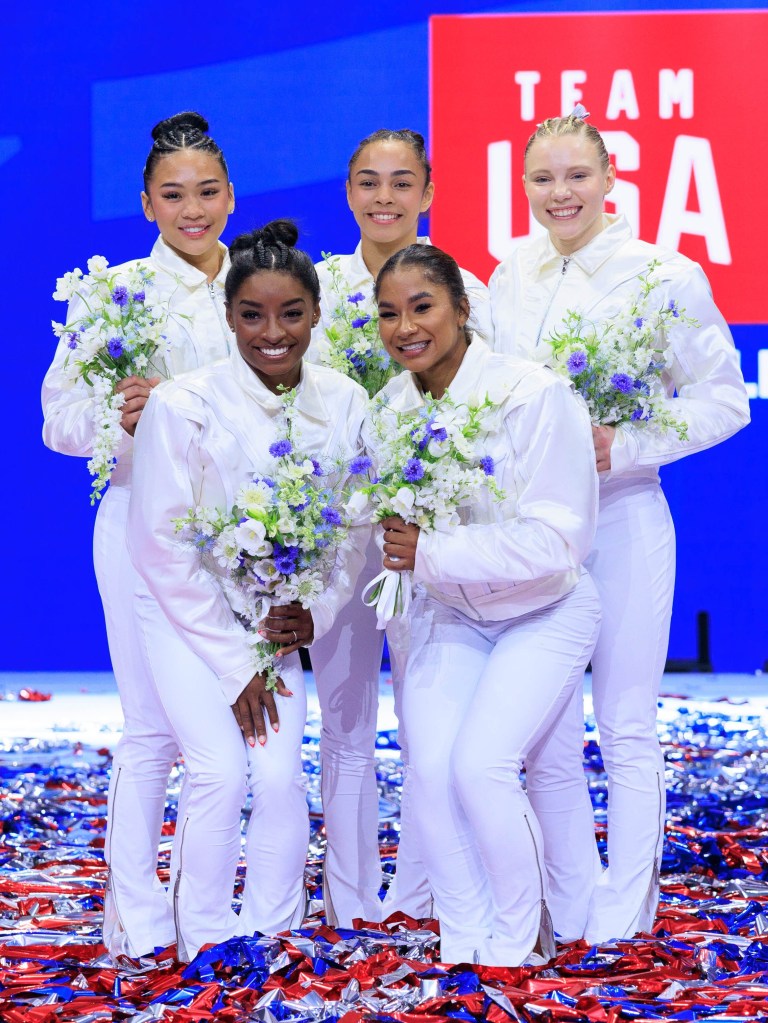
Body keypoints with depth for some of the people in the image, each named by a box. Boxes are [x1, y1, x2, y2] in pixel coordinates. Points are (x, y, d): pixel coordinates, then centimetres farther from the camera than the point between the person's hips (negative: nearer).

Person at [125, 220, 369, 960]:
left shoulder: (343, 405, -6)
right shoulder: (182, 406, -18)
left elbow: (355, 531, 5)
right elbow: (163, 547, -13)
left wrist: (317, 614, -11)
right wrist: (234, 662, -12)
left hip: (277, 620, 3)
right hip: (185, 615, -3)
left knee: (280, 775, -11)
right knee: (221, 770, -16)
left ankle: (273, 941, 5)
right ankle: (207, 945, 1)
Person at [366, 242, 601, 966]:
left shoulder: (533, 395, -23)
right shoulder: (392, 405, -6)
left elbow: (557, 540, -26)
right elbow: (374, 516, 3)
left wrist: (433, 554, -32)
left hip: (542, 614, -5)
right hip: (448, 615, 5)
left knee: (480, 763, -21)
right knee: (428, 771, -14)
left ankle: (519, 940, 0)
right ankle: (463, 939, 5)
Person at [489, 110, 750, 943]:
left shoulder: (666, 276, -7)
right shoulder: (508, 279, 8)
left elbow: (724, 400, -6)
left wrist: (622, 446, -17)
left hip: (619, 520, -5)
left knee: (625, 730, 1)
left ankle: (622, 919, 11)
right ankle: (572, 907, 19)